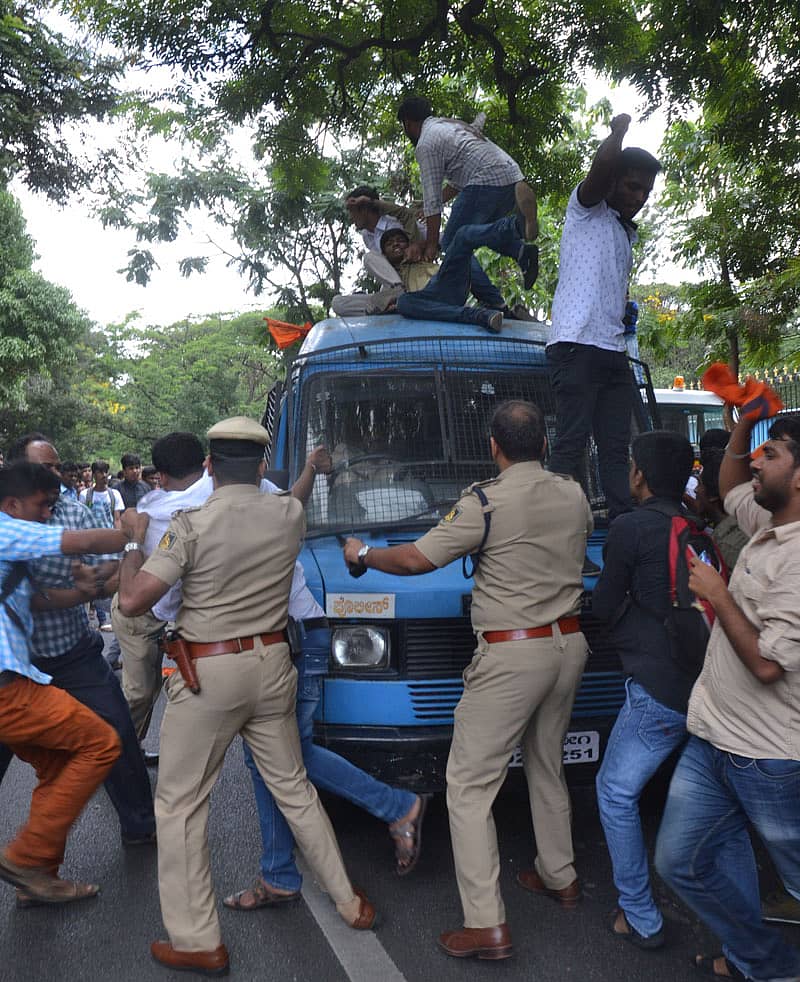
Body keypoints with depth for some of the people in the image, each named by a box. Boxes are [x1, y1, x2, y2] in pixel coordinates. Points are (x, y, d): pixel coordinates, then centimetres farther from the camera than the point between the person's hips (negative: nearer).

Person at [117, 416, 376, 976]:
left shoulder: (192, 524, -15)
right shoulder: (291, 514, -3)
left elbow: (132, 603, -16)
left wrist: (137, 542, 0)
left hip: (207, 673, -4)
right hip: (272, 663, 5)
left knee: (180, 803, 11)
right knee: (294, 787, 18)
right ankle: (350, 903, 30)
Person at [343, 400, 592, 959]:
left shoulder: (487, 503, -15)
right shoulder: (575, 497, 4)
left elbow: (416, 560, -12)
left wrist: (363, 556, 5)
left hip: (511, 654, -7)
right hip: (569, 644, 8)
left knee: (470, 783, 1)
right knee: (548, 766, 25)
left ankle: (487, 926, 3)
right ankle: (560, 877, 40)